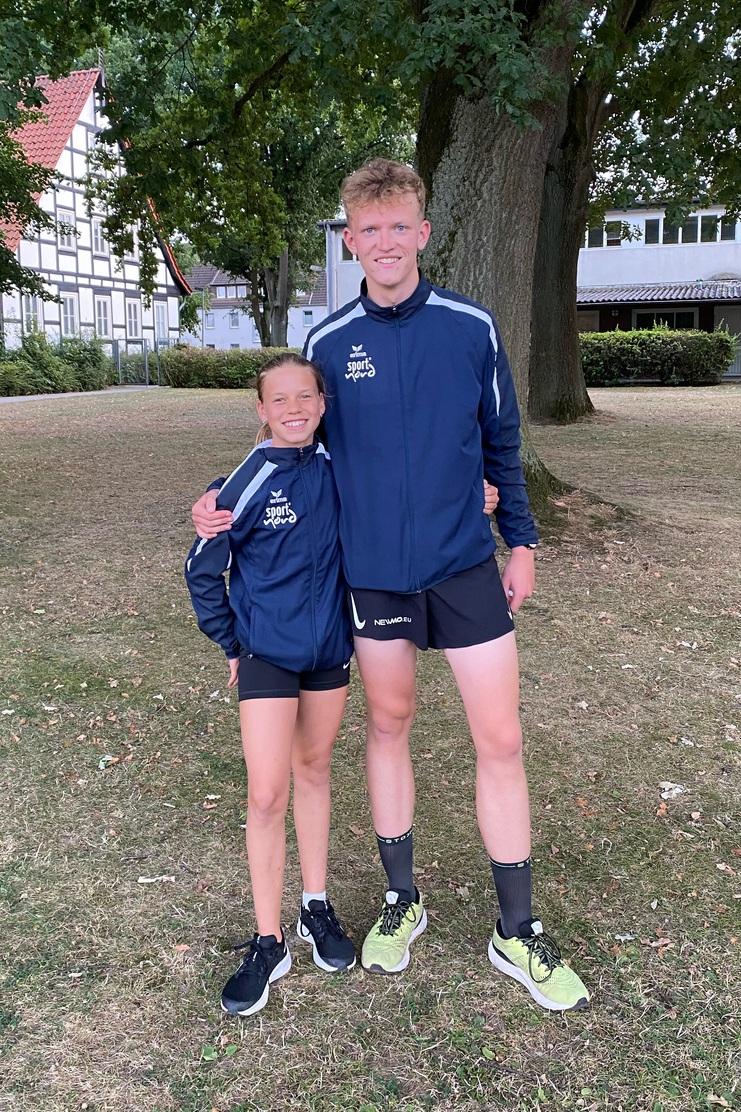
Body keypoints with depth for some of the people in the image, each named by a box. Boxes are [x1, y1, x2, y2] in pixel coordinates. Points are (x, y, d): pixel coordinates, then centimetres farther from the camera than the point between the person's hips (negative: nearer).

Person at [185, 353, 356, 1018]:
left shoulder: (336, 467, -4)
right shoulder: (251, 481, -14)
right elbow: (203, 570, -5)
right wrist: (232, 644, 0)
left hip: (330, 644, 4)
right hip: (267, 651, -3)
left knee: (314, 768, 16)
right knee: (266, 793, -4)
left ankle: (317, 906, 31)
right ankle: (268, 944, 11)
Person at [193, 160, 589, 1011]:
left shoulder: (472, 327, -3)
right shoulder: (326, 342, -2)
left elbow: (501, 441, 7)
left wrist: (520, 539, 7)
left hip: (465, 565, 0)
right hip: (373, 572, 1)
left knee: (499, 739, 2)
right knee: (388, 725, 14)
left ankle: (517, 933, 20)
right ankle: (401, 901, 34)